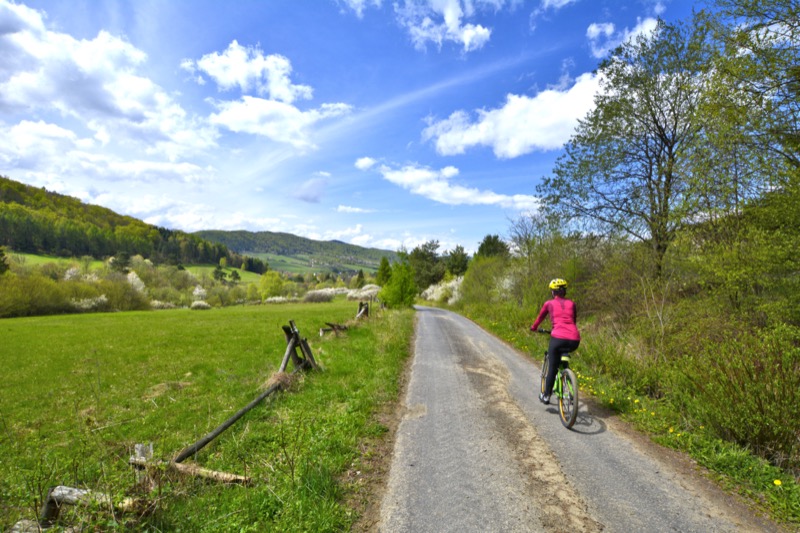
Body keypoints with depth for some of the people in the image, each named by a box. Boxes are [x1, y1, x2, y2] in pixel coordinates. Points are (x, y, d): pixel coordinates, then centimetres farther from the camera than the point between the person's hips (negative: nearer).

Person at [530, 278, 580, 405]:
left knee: (552, 367, 10)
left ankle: (546, 396, 16)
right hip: (574, 340, 3)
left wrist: (533, 328, 46)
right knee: (563, 359, 35)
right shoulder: (571, 303, 18)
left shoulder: (549, 304, 12)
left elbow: (540, 318, 27)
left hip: (558, 338, -3)